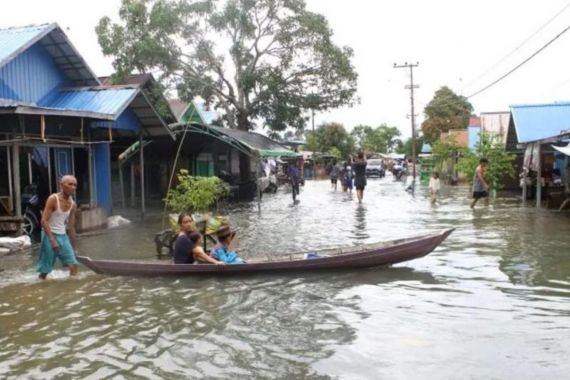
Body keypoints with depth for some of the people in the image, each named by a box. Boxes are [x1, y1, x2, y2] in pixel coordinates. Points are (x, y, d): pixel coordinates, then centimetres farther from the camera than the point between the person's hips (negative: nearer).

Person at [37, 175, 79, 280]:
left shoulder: (72, 204, 5)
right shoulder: (53, 199, -14)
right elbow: (44, 221, -19)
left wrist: (74, 246, 15)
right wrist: (52, 240, -27)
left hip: (63, 236, 6)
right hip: (50, 235, -6)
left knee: (73, 265, -3)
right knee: (45, 269, 1)